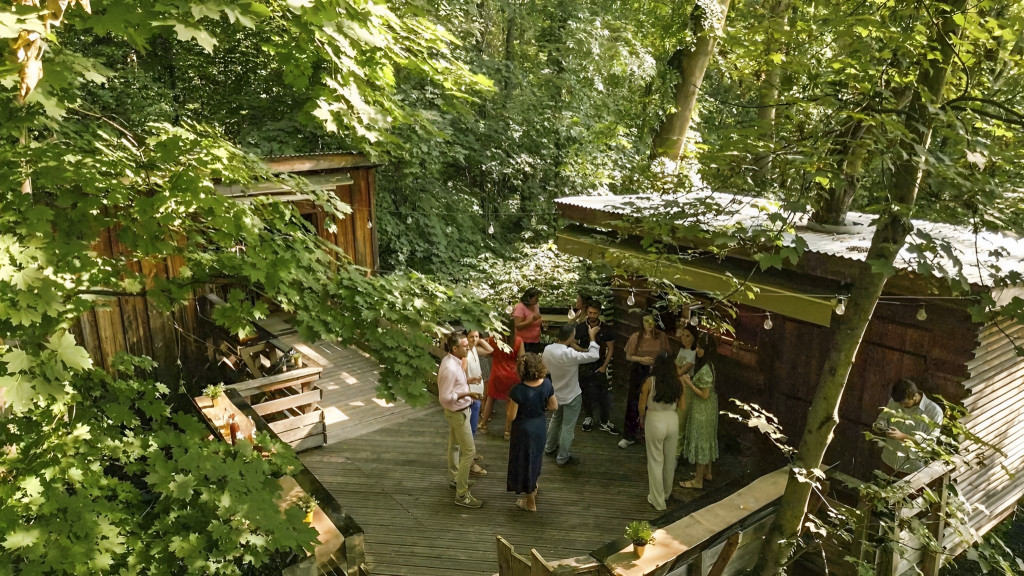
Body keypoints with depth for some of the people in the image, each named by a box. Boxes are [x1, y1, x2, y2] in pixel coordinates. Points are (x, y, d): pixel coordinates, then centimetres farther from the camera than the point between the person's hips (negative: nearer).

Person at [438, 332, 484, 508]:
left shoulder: (451, 360, 0)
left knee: (454, 445, 25)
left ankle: (454, 478, 44)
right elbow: (444, 397, -28)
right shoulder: (450, 368, -31)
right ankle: (461, 495, 1)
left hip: (457, 411, 10)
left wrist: (466, 382, 5)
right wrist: (466, 394, -29)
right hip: (458, 413, -10)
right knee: (469, 451, -6)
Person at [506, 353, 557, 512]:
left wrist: (510, 403, -3)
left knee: (524, 463, 15)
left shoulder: (518, 390, -29)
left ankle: (530, 502, 30)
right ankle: (532, 489, 51)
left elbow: (512, 416, -20)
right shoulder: (546, 384, -16)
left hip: (523, 430, -5)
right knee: (535, 460, 28)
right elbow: (554, 406, -3)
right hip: (540, 428, 5)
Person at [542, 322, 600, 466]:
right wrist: (592, 337, -16)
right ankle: (563, 458, 23)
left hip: (556, 393, 7)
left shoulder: (548, 350, -13)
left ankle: (549, 447, 45)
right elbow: (594, 356, -27)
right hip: (571, 395, -7)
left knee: (556, 419, 29)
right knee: (568, 427, 9)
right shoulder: (570, 354, -34)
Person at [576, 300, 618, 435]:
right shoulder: (580, 328, -2)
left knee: (603, 394, -2)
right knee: (585, 393, 10)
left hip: (599, 366, -1)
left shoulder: (605, 329, -5)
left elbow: (610, 349, 0)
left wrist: (604, 366, -5)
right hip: (583, 366, 1)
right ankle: (588, 417, 28)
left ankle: (604, 421, 10)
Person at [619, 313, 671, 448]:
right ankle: (629, 436, 14)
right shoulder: (635, 337, -1)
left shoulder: (661, 336, 1)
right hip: (638, 373, 0)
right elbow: (628, 356, 1)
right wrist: (641, 359, -15)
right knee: (633, 403, 2)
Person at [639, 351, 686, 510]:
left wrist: (642, 419, 10)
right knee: (670, 459, 20)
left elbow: (642, 406, -9)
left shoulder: (650, 382, -15)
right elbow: (681, 407, 2)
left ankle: (657, 500, 17)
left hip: (654, 420, -4)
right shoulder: (677, 382, -5)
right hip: (673, 421, 4)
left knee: (655, 460, 9)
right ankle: (666, 493, 39)